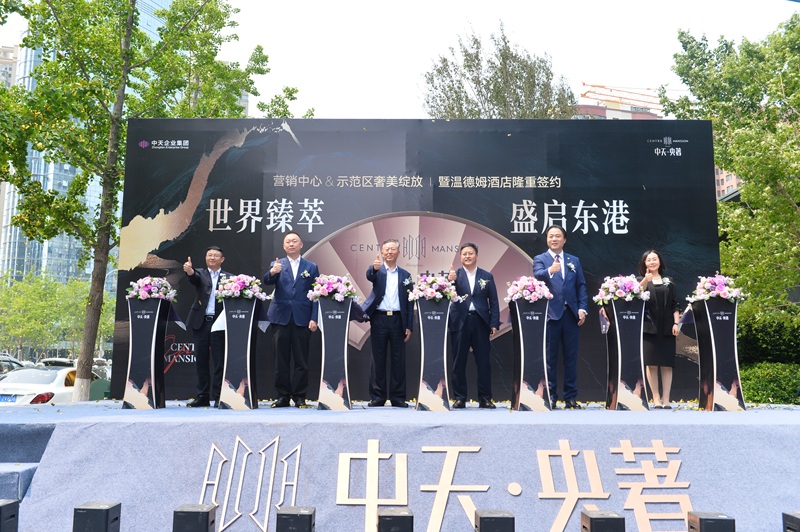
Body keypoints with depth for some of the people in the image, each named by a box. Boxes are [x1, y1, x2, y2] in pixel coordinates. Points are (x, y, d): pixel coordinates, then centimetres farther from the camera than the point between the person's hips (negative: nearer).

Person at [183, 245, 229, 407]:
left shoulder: (228, 277, 8)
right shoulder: (200, 274, 10)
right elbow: (194, 278, -14)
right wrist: (189, 271, -35)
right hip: (201, 322, 2)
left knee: (219, 362, 0)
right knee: (201, 361, 8)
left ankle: (218, 397, 6)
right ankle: (202, 396, 16)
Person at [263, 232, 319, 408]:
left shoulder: (311, 267, 9)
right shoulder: (277, 265, 10)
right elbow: (267, 281, -9)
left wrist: (314, 319, -4)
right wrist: (272, 273, -33)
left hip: (302, 319, 0)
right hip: (281, 318, 1)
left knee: (301, 360, 3)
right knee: (281, 360, 4)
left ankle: (299, 397, 11)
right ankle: (282, 396, 13)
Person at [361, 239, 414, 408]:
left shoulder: (405, 275, 10)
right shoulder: (377, 271, 5)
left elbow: (409, 303, 9)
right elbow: (369, 276, -20)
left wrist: (409, 326, 2)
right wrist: (374, 267, -43)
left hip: (398, 320, 2)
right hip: (379, 319, -1)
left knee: (398, 360, 4)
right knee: (378, 359, 3)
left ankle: (398, 397, 12)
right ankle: (377, 397, 10)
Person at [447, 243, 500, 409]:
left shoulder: (487, 276, 10)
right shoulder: (455, 275, 6)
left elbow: (493, 302, 8)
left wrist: (494, 324, 0)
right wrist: (449, 281, -22)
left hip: (480, 322, 1)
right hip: (460, 323, -1)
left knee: (483, 362, 3)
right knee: (459, 363, 3)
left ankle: (485, 398, 12)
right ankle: (460, 398, 12)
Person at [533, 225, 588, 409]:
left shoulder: (574, 261, 14)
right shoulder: (540, 259, 3)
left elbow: (581, 286, 10)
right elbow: (538, 276, -18)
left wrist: (582, 308, -3)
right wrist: (550, 271, -39)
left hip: (571, 314, 3)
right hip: (550, 314, -3)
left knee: (571, 357, 7)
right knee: (550, 358, 3)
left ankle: (570, 397, 14)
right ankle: (550, 396, 11)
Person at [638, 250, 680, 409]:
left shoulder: (668, 282, 15)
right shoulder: (641, 281, 8)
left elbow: (674, 305, 13)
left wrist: (676, 323, 1)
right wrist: (646, 280, -30)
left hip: (666, 328, 2)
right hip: (649, 327, -2)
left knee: (666, 364, 0)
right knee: (651, 363, -3)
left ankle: (666, 399, 4)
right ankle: (656, 398, 3)